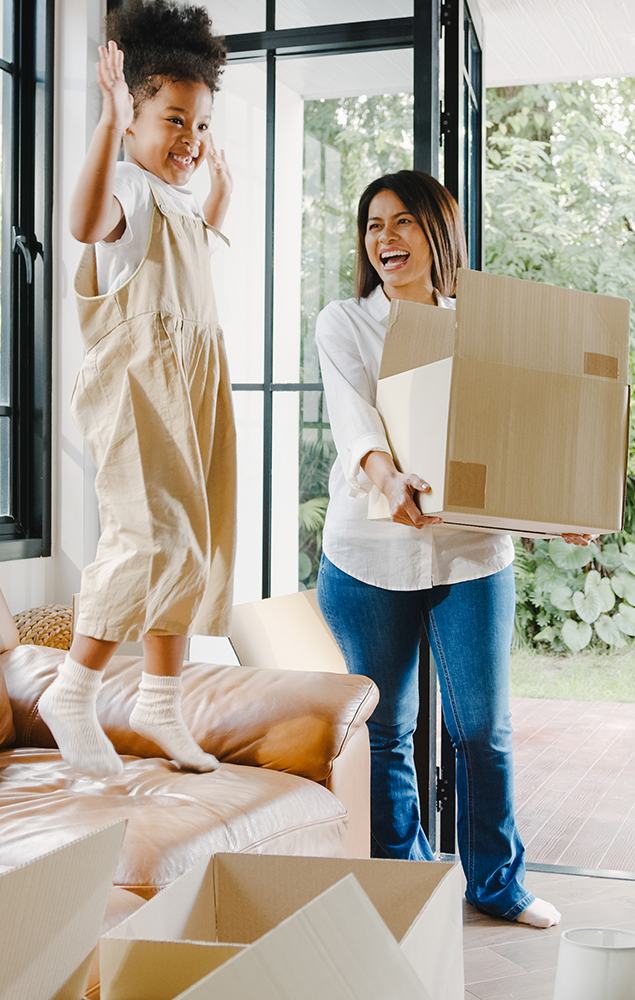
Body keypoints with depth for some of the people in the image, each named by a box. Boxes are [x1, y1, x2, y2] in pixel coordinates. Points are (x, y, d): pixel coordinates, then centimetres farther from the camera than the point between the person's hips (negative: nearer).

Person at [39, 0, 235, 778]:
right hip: (135, 383, -9)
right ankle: (71, 693, -7)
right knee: (154, 534, -20)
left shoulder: (177, 199, 18)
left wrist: (219, 190, 38)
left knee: (189, 542, 9)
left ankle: (160, 702, 20)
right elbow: (86, 223, -37)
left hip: (192, 386, 9)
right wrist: (111, 123, -42)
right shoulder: (127, 189, -10)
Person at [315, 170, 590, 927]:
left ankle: (497, 880, 24)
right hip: (370, 555, -1)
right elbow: (353, 418, -16)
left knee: (483, 727, 6)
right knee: (385, 729, 10)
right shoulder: (343, 324, 2)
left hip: (471, 553, 1)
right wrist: (387, 479, -37)